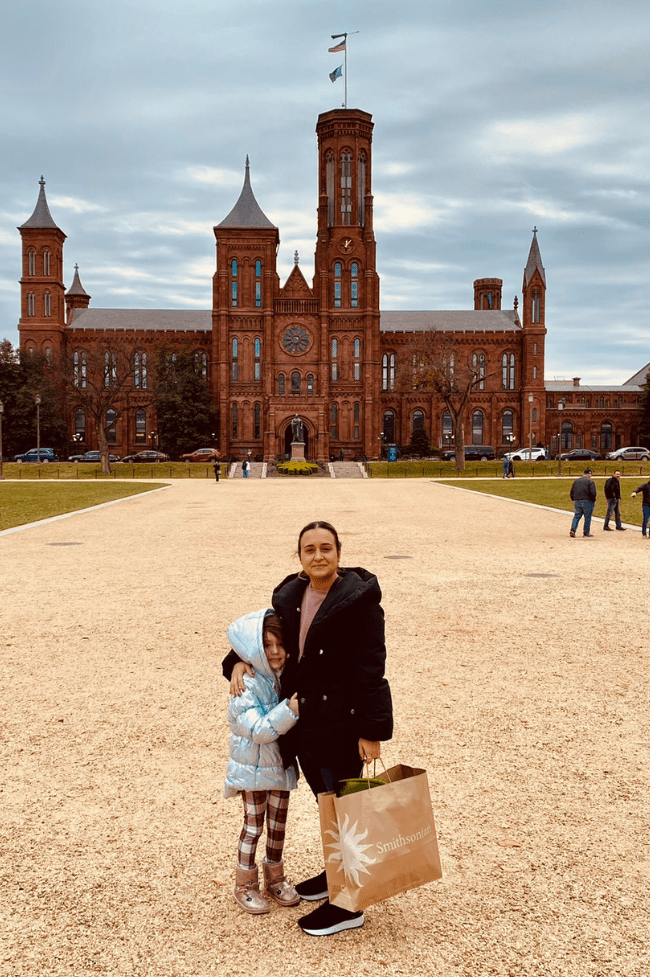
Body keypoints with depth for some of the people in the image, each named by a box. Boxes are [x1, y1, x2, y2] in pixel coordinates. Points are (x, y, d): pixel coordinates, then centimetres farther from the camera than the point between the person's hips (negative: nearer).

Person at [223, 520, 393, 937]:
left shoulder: (358, 599, -16)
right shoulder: (290, 595, 5)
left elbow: (371, 668, -17)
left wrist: (371, 731, -18)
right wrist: (241, 660, -1)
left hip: (341, 721, -7)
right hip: (304, 720, 7)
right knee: (326, 802, 22)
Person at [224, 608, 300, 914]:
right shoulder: (246, 687, -21)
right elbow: (259, 730, -28)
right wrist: (290, 709, -34)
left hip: (281, 767, 6)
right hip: (253, 770, -5)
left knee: (278, 824, 17)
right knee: (253, 827, 7)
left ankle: (275, 878, 35)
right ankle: (245, 885, 25)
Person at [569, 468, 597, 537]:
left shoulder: (576, 481, 11)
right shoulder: (590, 481, -6)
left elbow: (571, 492, 12)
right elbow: (593, 493, -13)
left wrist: (573, 500, 21)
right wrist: (593, 501, 0)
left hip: (577, 501, 4)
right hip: (587, 502, -4)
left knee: (576, 516, 7)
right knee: (587, 517, 5)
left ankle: (572, 529, -11)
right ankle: (586, 532, 8)